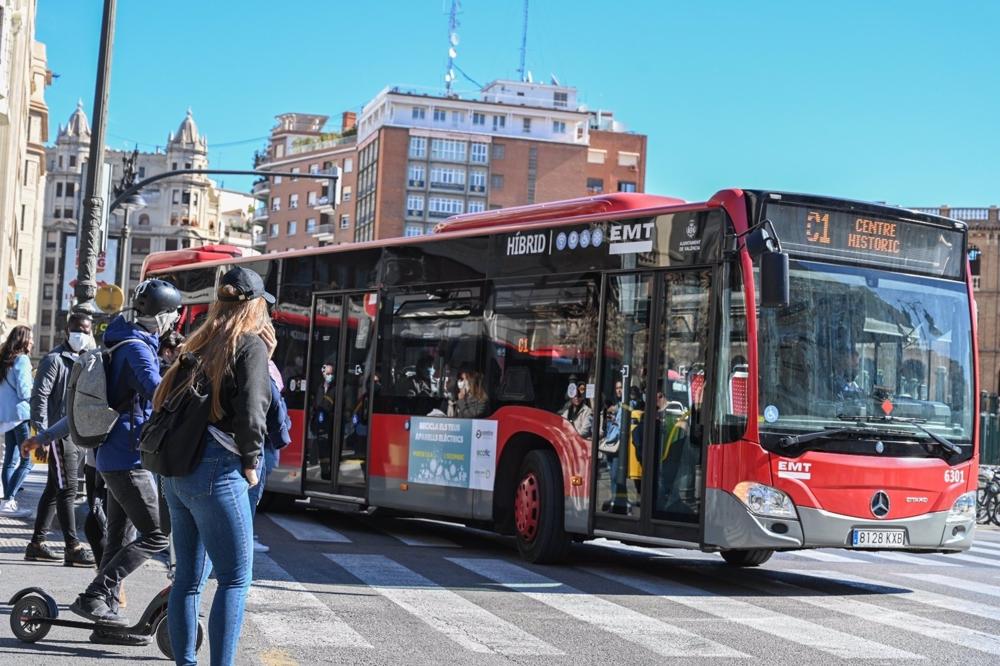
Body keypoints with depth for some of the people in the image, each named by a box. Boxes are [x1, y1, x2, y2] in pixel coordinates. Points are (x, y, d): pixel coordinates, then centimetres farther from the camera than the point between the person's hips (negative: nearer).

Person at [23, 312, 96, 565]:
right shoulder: (55, 359, -7)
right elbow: (40, 395, -13)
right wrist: (42, 432, -20)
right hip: (60, 433, -8)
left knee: (54, 490, 11)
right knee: (67, 490, -9)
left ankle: (37, 544, 17)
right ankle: (73, 547, -10)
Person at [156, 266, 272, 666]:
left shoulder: (198, 346, 15)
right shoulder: (251, 345, -5)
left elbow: (163, 400, 16)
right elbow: (251, 413, -15)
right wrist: (251, 463, -3)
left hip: (176, 472, 7)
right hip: (217, 473, -7)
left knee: (187, 577, 12)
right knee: (235, 579, -3)